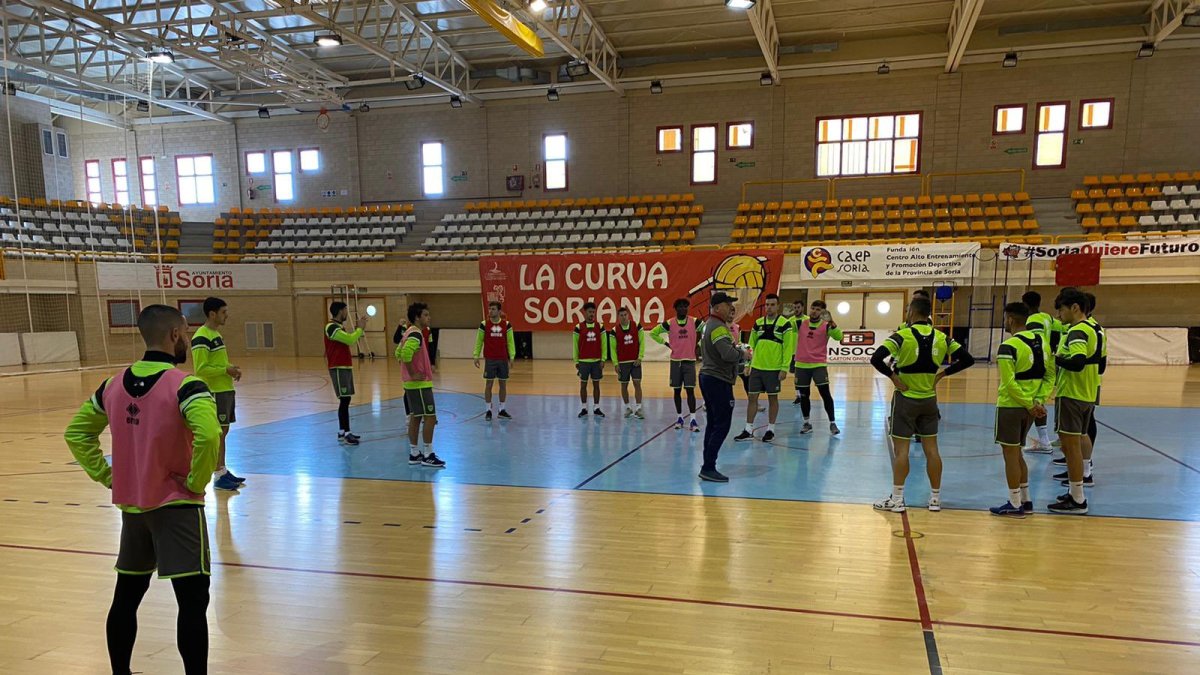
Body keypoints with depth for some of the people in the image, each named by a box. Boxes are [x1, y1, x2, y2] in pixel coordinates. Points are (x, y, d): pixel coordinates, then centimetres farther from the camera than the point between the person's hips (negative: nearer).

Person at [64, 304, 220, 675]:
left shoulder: (113, 384, 5)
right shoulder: (185, 385, -17)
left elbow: (76, 432, 15)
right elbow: (208, 436, -33)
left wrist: (106, 475, 13)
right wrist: (197, 481, -18)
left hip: (131, 505, 8)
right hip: (176, 506, -7)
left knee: (125, 598, 21)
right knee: (193, 601, -3)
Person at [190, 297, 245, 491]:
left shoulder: (216, 334, 14)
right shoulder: (201, 338, -16)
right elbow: (200, 369, -20)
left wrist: (231, 369, 7)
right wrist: (226, 370, -18)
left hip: (225, 389, 9)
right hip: (214, 392, -9)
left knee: (223, 431, 13)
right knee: (218, 433, -4)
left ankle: (224, 470, 21)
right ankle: (218, 476, 3)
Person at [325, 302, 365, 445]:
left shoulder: (339, 327, 17)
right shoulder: (332, 327, -15)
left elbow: (350, 340, 22)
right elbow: (350, 340, -25)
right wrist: (360, 328, -15)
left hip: (345, 367, 10)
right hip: (339, 368, -10)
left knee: (345, 400, 12)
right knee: (344, 400, -11)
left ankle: (342, 432, 18)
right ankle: (345, 434, -11)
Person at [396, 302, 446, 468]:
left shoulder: (410, 332, 13)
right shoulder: (416, 334, -17)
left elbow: (399, 352, 22)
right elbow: (405, 353, -33)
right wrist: (413, 374, -22)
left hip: (412, 383, 10)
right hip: (420, 383, -10)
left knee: (415, 417, 13)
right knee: (430, 417, -6)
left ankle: (414, 454, 18)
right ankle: (428, 455, -2)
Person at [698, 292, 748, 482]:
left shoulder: (709, 324, 15)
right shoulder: (719, 327, -17)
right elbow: (728, 354, -28)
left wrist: (733, 346, 7)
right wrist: (742, 354, -9)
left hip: (708, 377, 11)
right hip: (719, 381, -10)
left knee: (712, 424, 13)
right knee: (722, 426, -7)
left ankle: (707, 466, 17)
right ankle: (708, 468, -6)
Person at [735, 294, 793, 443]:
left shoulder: (784, 324, -5)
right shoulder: (758, 323, 7)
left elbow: (788, 348, -7)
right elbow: (751, 345, 11)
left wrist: (784, 368, -12)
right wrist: (747, 364, 6)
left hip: (774, 369, -4)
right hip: (756, 367, 4)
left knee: (773, 398, 7)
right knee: (752, 397, 5)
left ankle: (770, 430, 18)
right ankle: (748, 430, 12)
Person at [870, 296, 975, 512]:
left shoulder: (902, 336, -13)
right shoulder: (941, 337, 1)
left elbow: (876, 359, -25)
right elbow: (967, 359, 4)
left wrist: (893, 376, -13)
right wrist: (942, 373, 4)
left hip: (905, 398, -4)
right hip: (929, 399, 4)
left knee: (901, 449, 0)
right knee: (931, 449, 10)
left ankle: (896, 500, 5)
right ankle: (935, 498, 18)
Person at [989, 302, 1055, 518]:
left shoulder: (1008, 346, -17)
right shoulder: (1041, 341, 6)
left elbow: (1009, 383, -22)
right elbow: (1050, 375, 6)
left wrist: (1030, 405, -14)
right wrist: (1039, 401, 0)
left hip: (1011, 406, -8)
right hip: (1029, 407, 8)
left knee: (1011, 455, 3)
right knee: (1017, 454, 20)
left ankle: (1015, 506, 10)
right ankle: (1025, 500, 27)